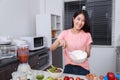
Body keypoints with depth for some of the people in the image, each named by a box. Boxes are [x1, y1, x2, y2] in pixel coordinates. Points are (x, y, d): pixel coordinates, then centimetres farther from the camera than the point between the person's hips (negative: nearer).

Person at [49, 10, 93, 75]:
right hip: (68, 68, 1)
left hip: (83, 68, 0)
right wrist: (59, 40, -24)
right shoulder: (65, 33, -4)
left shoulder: (87, 35, -6)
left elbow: (88, 54, 1)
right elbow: (51, 49, -7)